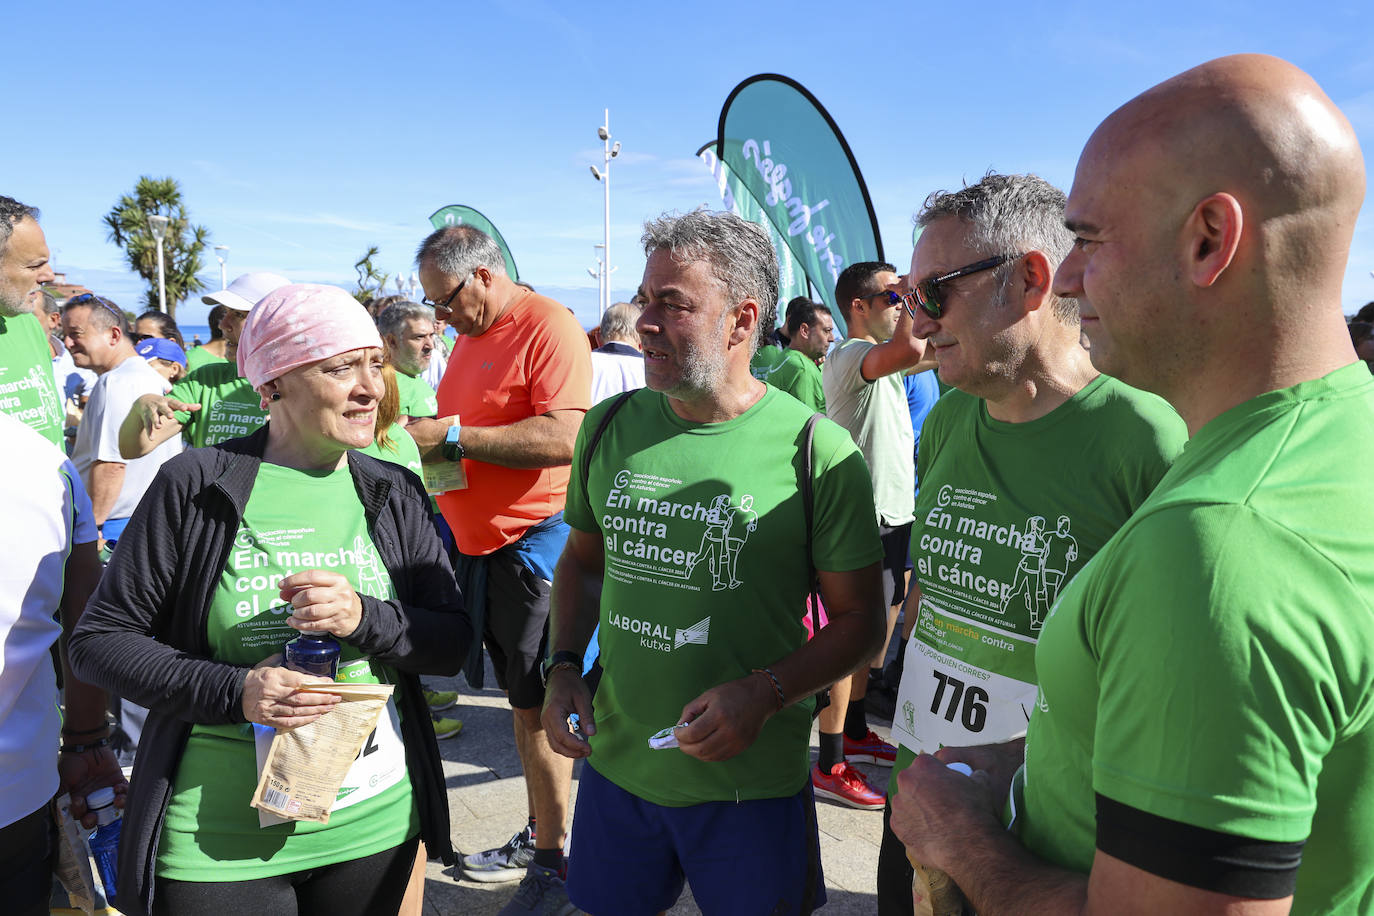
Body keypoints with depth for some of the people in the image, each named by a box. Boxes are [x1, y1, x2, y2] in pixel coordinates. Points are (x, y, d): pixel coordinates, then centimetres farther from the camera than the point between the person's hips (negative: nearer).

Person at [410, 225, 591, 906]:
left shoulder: (548, 325, -13)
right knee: (522, 700, 16)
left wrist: (454, 437, -20)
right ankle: (536, 835, 29)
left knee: (537, 707, -1)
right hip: (482, 543, 9)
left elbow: (564, 438, -25)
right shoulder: (472, 335, 16)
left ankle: (554, 861, 13)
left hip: (533, 538, -8)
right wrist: (425, 437, 7)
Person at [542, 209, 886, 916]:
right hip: (614, 764, 4)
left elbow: (861, 620, -8)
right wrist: (564, 667, -1)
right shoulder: (610, 427, 0)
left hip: (751, 784, -3)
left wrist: (763, 694, -21)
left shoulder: (817, 452, -13)